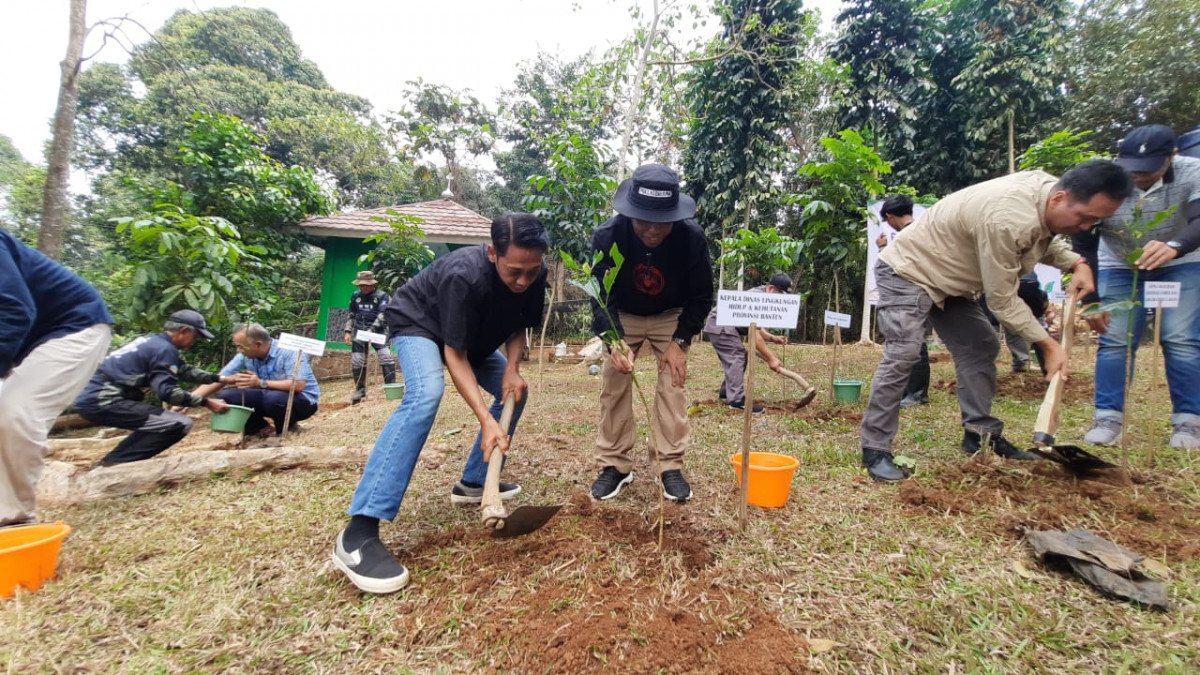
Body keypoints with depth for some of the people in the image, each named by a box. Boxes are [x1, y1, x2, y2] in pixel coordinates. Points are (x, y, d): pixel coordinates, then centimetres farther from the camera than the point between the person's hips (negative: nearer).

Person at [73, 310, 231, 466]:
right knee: (180, 424, -18)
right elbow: (167, 391, -20)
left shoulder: (152, 340, 16)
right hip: (102, 401, -10)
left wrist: (218, 378, 19)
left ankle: (110, 462, 18)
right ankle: (111, 464, -11)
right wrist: (206, 403, -16)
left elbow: (184, 370, 24)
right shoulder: (164, 348, -13)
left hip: (91, 398, 10)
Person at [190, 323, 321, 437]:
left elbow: (298, 385, -33)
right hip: (269, 398, 7)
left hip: (303, 400, -6)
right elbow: (218, 380, 0)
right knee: (224, 396, -6)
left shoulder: (289, 352, -24)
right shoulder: (245, 355, -5)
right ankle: (262, 430, 4)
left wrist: (261, 383, -33)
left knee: (273, 398, -38)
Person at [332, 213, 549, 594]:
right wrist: (486, 420, -42)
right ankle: (358, 532, -34)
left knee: (514, 391, 3)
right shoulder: (464, 276, -39)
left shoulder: (534, 275, -20)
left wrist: (512, 368, -22)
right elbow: (454, 354, -35)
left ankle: (473, 481, 16)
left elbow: (518, 327, -4)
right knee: (426, 395, -33)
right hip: (417, 322, -7)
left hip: (475, 335, 7)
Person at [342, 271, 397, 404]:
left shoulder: (382, 296, -4)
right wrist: (348, 332, 7)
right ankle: (360, 390, 20)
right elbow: (351, 315, 16)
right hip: (359, 332, 4)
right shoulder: (356, 296, 9)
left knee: (386, 357, -17)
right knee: (357, 362, 5)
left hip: (377, 331, -4)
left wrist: (372, 329, -26)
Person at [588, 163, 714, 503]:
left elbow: (702, 295, -15)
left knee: (673, 384, -10)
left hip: (671, 316, 0)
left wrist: (679, 341, -21)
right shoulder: (607, 236, -30)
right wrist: (614, 340, -45)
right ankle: (615, 465, 5)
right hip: (623, 316, 1)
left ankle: (671, 466, 2)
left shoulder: (692, 236, -29)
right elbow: (600, 296, -28)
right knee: (613, 383, -6)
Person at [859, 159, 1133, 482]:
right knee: (902, 354, -22)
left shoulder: (1047, 188, -4)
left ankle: (980, 434, 20)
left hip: (946, 277, 10)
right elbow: (1003, 299, -23)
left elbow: (1043, 240, 19)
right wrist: (1049, 344, -17)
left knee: (980, 347, 10)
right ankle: (875, 450, -17)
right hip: (907, 271, -10)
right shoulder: (1007, 220, -32)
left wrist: (1077, 263, 1)